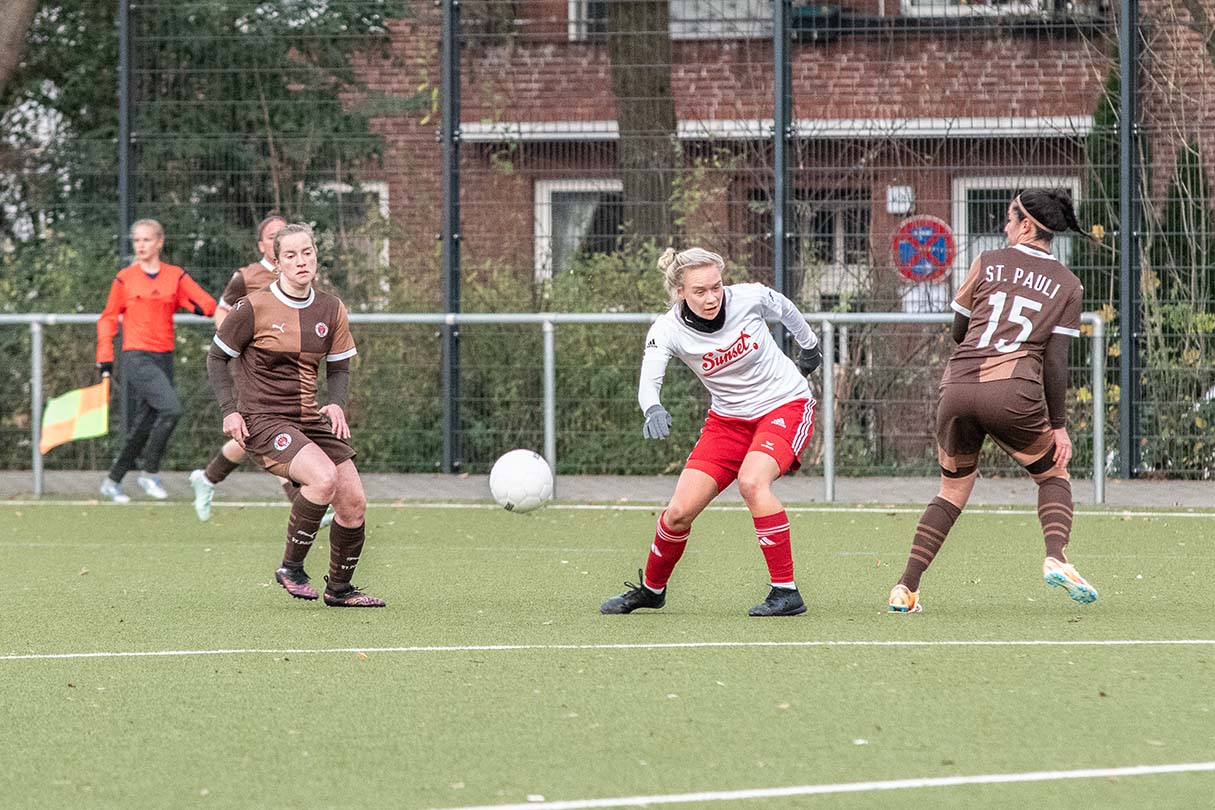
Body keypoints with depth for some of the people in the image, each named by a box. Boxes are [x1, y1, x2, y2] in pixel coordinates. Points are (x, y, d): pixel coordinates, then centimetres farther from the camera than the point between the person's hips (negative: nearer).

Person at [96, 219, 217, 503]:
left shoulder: (176, 277, 8)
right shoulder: (125, 278, 3)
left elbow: (208, 303, 0)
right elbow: (108, 319, 9)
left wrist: (201, 306, -24)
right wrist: (105, 358, 3)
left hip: (163, 359, 4)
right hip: (136, 358, -4)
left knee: (145, 423, 6)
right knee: (171, 408, -22)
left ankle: (113, 481, 20)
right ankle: (150, 473, -11)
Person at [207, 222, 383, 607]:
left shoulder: (331, 310, 6)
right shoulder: (253, 308, -9)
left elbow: (339, 368, 17)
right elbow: (216, 358, 1)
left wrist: (337, 405, -3)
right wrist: (230, 410, -10)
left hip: (310, 419, 6)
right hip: (262, 421, -6)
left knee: (354, 501, -1)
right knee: (324, 478, -29)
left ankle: (339, 588, 19)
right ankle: (291, 568, -13)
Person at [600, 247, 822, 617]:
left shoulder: (749, 298, -20)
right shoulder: (668, 330, -19)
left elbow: (784, 308, 4)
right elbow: (648, 381, -33)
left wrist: (809, 346, 22)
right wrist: (653, 409, -56)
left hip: (787, 405, -3)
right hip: (729, 418, 3)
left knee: (751, 481, -31)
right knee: (680, 510, -4)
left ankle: (786, 592, -24)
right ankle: (651, 589, 26)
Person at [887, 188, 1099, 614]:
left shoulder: (988, 262, 13)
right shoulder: (1067, 284, 10)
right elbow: (1055, 360, 3)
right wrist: (1059, 425, 8)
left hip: (958, 385, 2)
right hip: (1014, 391, -2)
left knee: (953, 489, 19)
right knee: (1054, 475, 19)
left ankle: (906, 587, 10)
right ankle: (1055, 557, -7)